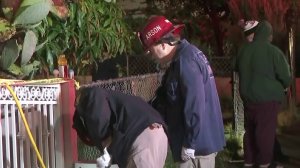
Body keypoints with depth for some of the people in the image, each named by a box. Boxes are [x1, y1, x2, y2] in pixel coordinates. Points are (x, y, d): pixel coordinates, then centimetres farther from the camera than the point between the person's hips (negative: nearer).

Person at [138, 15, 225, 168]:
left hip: (198, 142, -10)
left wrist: (189, 144, -21)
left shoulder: (186, 62, -21)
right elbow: (165, 96, 19)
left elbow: (195, 105, -25)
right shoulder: (181, 58, 12)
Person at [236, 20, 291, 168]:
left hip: (247, 97, 6)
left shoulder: (243, 51, 1)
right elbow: (286, 78, -11)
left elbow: (239, 72, 18)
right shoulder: (274, 52, -15)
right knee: (266, 132, 3)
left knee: (250, 130, 16)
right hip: (267, 99, -5)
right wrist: (280, 87, 9)